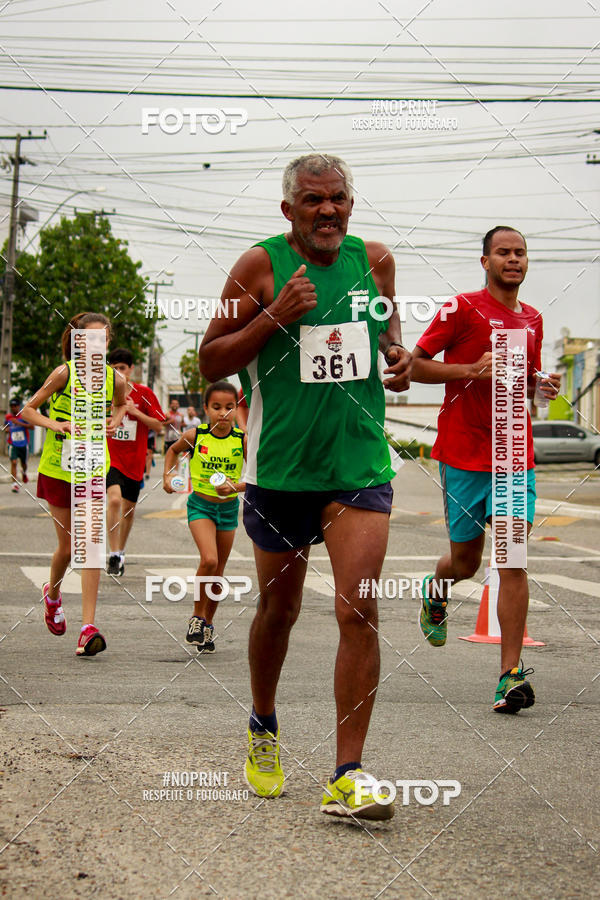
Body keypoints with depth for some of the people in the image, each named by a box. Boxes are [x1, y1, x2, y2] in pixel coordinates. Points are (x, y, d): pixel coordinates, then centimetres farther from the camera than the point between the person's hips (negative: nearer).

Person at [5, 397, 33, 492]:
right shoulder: (8, 416, 2)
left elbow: (32, 427, -20)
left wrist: (19, 423, -28)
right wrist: (7, 429, -2)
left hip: (24, 444, -1)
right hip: (13, 445, 1)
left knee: (24, 463, 15)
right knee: (13, 462, -17)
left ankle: (24, 473, 51)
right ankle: (15, 484, -18)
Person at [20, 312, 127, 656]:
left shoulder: (114, 379, -2)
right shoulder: (65, 373, -10)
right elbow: (28, 410, -3)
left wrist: (116, 419, -2)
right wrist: (57, 424, -20)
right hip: (58, 469, -1)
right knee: (68, 546, 8)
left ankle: (89, 627, -14)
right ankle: (52, 594, 43)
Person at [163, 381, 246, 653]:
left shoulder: (242, 440, -11)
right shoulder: (195, 436, -10)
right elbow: (173, 449, 11)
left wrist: (236, 486, -26)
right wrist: (168, 475, -2)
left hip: (229, 507, 2)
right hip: (200, 505, -2)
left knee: (218, 570, 11)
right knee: (209, 560, -23)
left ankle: (208, 624, 30)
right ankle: (197, 616, -3)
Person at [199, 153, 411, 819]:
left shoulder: (374, 260, 6)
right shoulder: (261, 266, -4)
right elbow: (210, 362, -3)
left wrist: (397, 352, 1)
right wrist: (275, 316, -17)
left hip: (360, 462, 1)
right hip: (281, 465, -1)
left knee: (358, 610, -12)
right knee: (278, 608, 13)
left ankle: (347, 776, -10)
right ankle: (263, 729, 40)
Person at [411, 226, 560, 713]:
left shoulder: (532, 320, 12)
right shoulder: (462, 308, -5)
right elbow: (415, 364, -6)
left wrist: (541, 384, 4)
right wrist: (471, 370, -17)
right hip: (463, 454, -3)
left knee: (513, 560, -9)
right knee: (465, 562, 8)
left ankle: (511, 673, -9)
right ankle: (435, 592, 45)